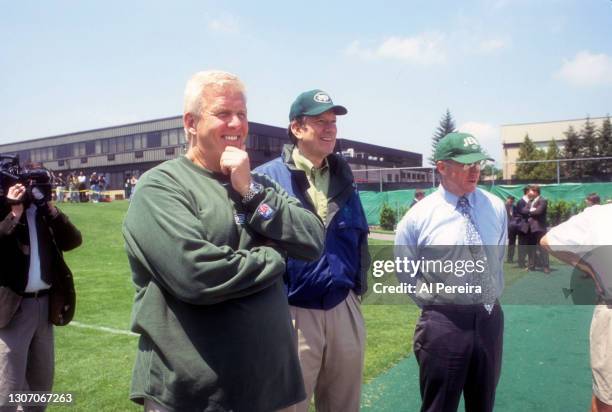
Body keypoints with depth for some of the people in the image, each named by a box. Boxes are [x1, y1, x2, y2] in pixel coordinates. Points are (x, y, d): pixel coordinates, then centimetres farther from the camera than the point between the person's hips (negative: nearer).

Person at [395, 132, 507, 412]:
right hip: (443, 321, -4)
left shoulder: (496, 207, 2)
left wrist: (492, 293, 14)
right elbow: (404, 270, 0)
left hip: (490, 318, 4)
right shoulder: (419, 216, -11)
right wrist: (433, 303, 0)